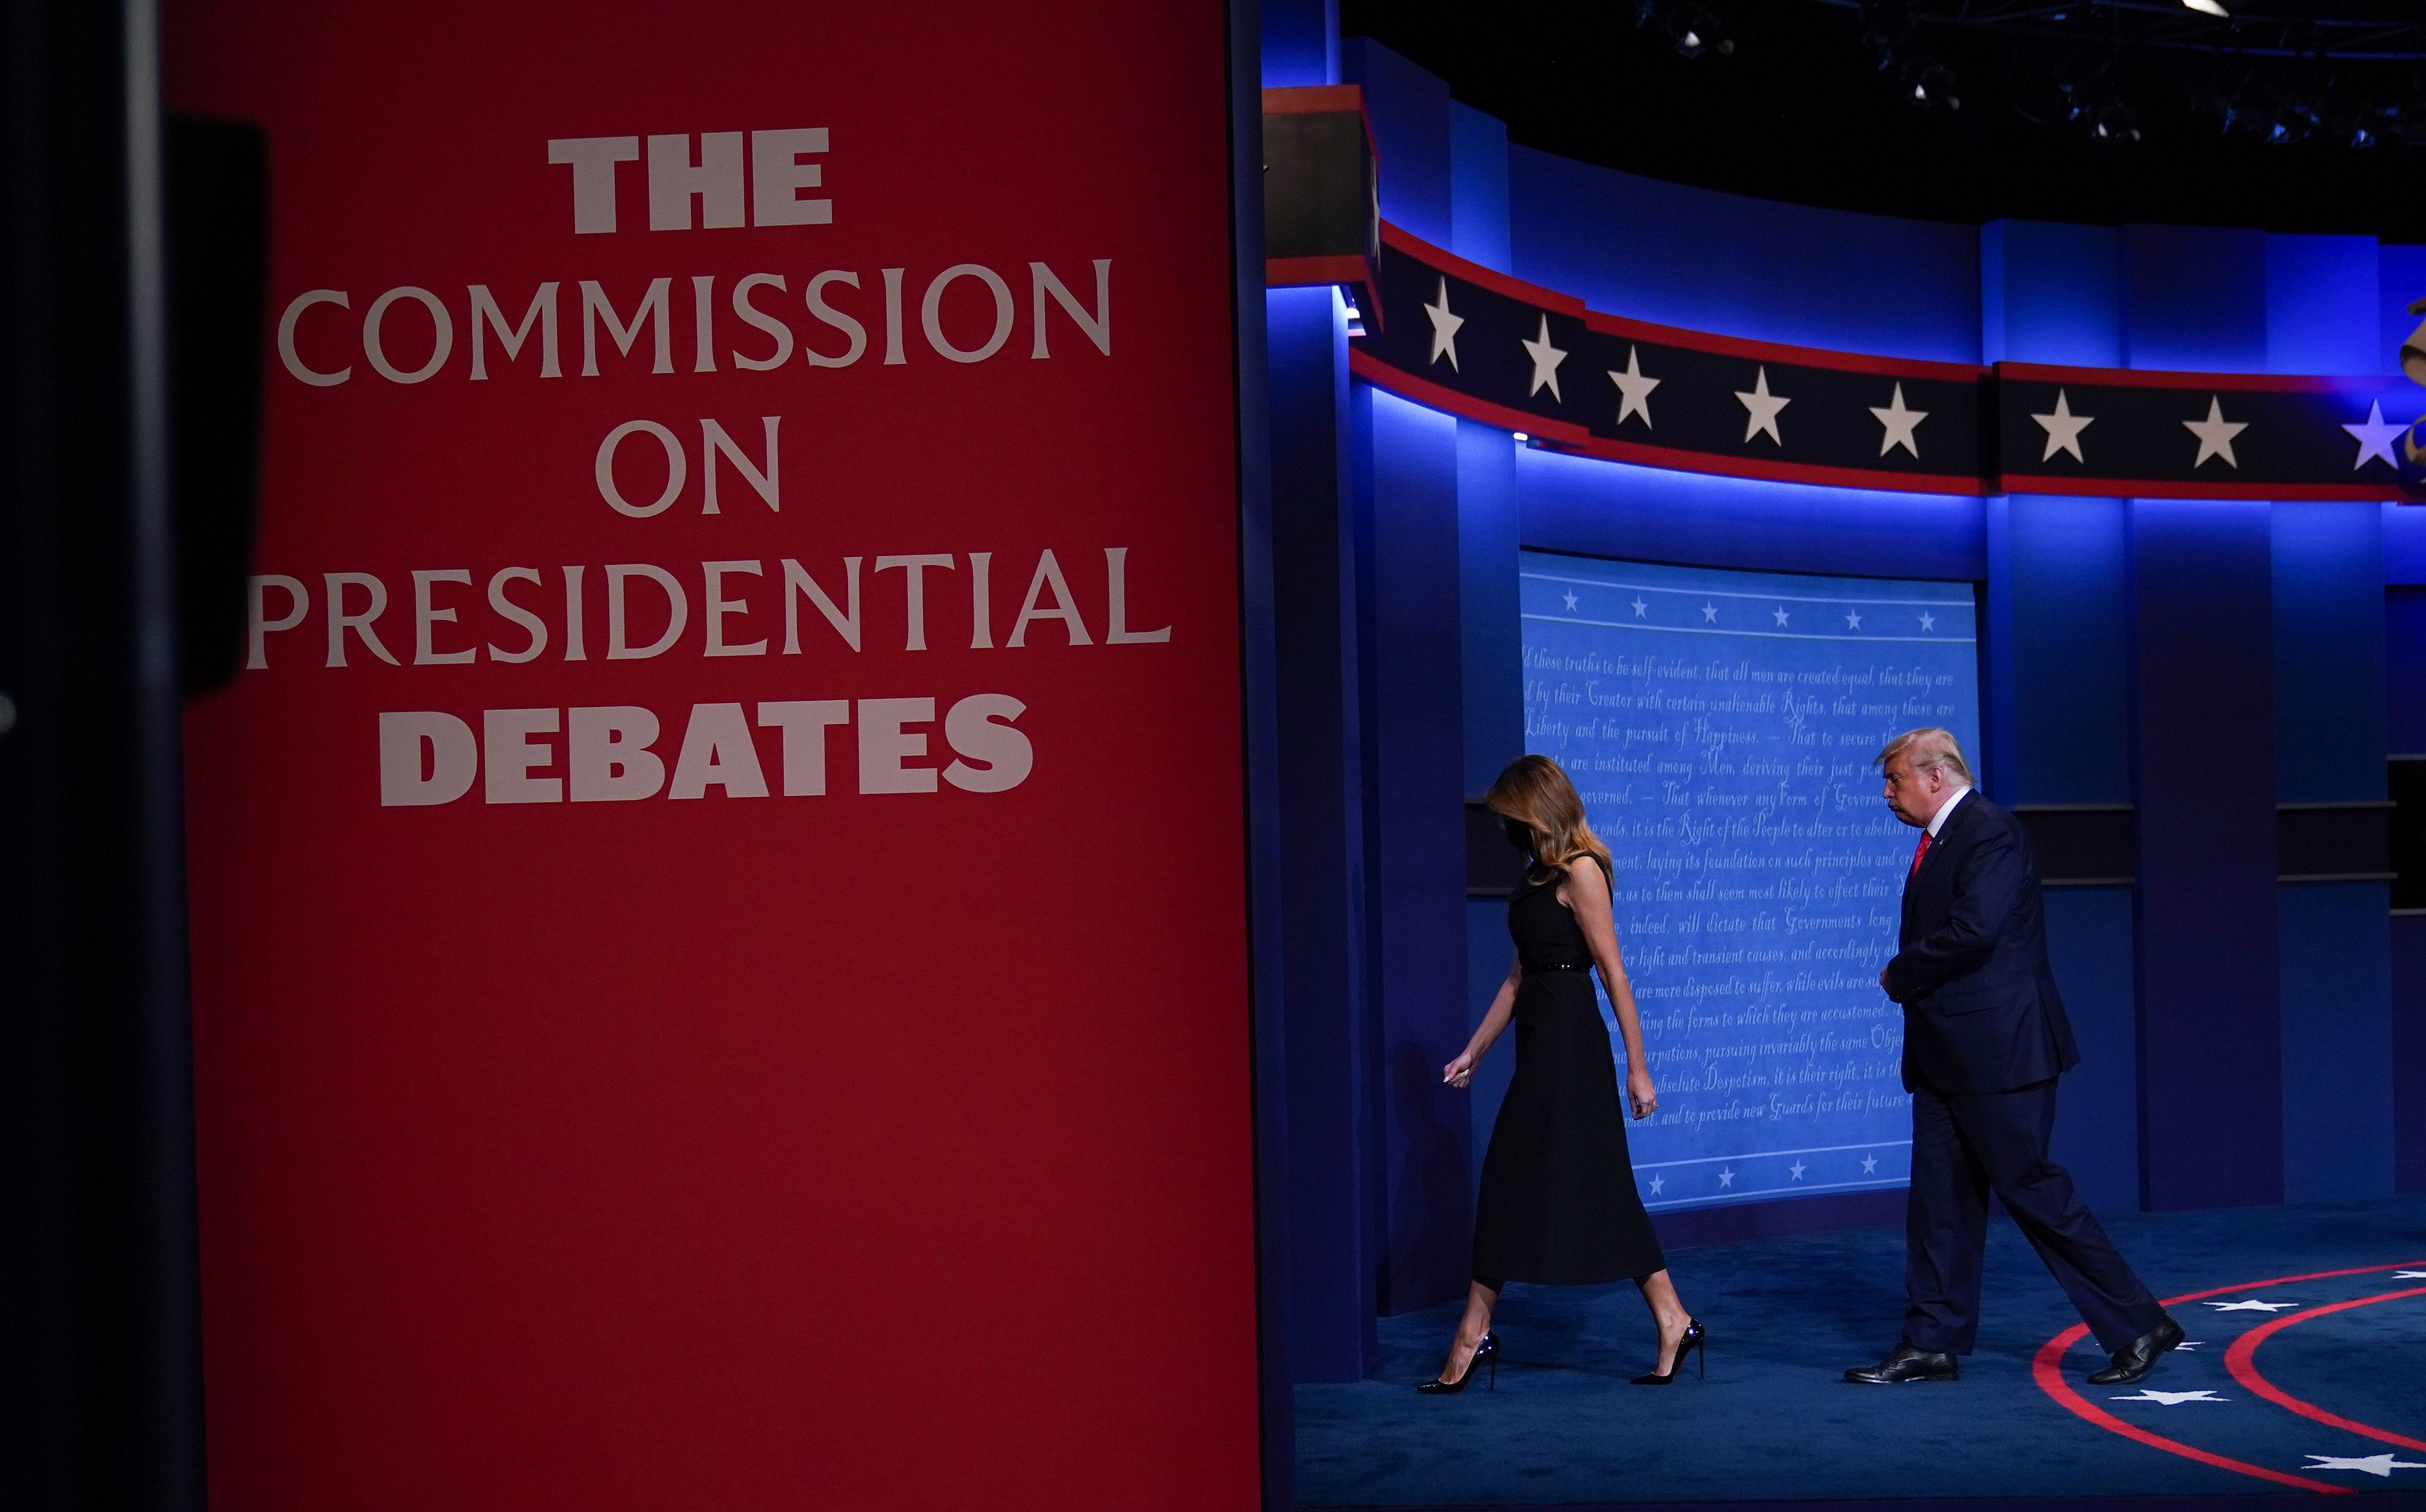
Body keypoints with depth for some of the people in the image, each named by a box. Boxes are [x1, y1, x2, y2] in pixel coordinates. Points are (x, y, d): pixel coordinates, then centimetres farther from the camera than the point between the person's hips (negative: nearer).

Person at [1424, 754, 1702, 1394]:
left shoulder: (1580, 872, -11)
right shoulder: (1539, 876, 15)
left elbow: (1614, 973, -14)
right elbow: (1520, 974, 20)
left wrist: (1637, 1068, -16)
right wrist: (1474, 1051, 21)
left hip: (1569, 1043, -9)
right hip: (1543, 1042, 9)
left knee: (1516, 1180, -5)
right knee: (1601, 1187, 8)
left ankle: (1474, 1336, 0)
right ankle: (1673, 1325, 10)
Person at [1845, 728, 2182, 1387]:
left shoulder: (1991, 833, -14)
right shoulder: (1938, 840, 17)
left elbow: (1973, 931, -26)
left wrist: (1899, 975, -13)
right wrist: (1908, 978, 1)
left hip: (1996, 1049, -10)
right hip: (1946, 1058, 10)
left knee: (2028, 1185, -6)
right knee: (1940, 1197, 10)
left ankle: (2138, 1325, 3)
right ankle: (1933, 1344, 15)